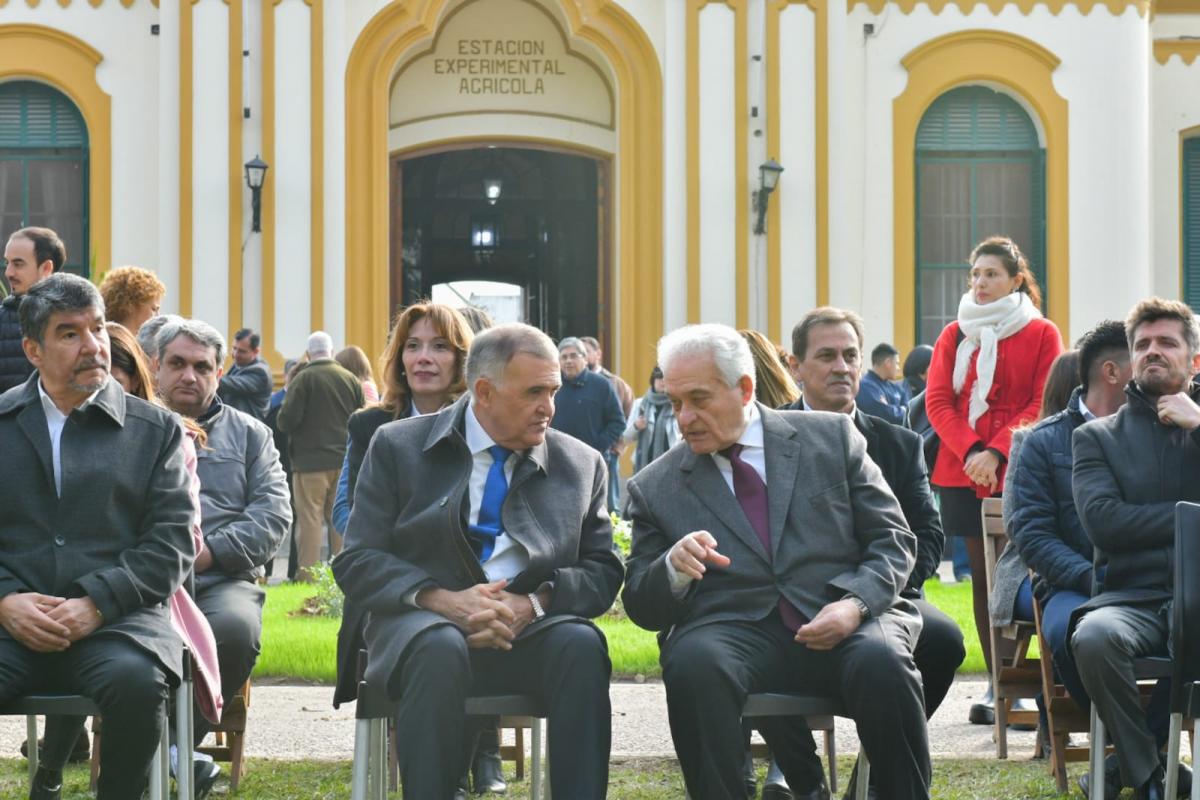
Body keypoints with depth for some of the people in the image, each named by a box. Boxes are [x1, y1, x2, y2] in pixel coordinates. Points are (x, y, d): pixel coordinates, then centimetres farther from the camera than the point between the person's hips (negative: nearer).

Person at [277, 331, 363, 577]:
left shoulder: (303, 379, -9)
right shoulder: (351, 379, 4)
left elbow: (287, 420, -13)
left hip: (310, 460, -4)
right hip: (345, 459, 4)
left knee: (310, 517, -1)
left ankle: (307, 573, -4)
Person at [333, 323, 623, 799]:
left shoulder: (582, 465, 13)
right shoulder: (399, 447, 6)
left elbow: (603, 572, 9)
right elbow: (356, 563, 0)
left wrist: (534, 603, -13)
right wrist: (442, 599, -18)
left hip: (533, 632, 2)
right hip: (424, 622, -2)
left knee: (581, 644, -31)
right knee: (440, 646, -36)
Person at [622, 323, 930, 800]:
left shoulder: (832, 438, 12)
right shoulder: (654, 489, 13)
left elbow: (894, 540, 11)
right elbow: (641, 608, 13)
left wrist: (857, 603, -10)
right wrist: (673, 568, -10)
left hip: (844, 626, 0)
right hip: (734, 634, 0)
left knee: (881, 662, -34)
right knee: (694, 666, -34)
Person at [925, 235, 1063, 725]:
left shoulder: (1042, 335, 4)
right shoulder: (954, 336, 13)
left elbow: (1043, 405, -3)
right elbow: (937, 401, 5)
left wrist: (997, 453, -14)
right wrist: (970, 451, -11)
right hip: (963, 473, 3)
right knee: (982, 574, 3)